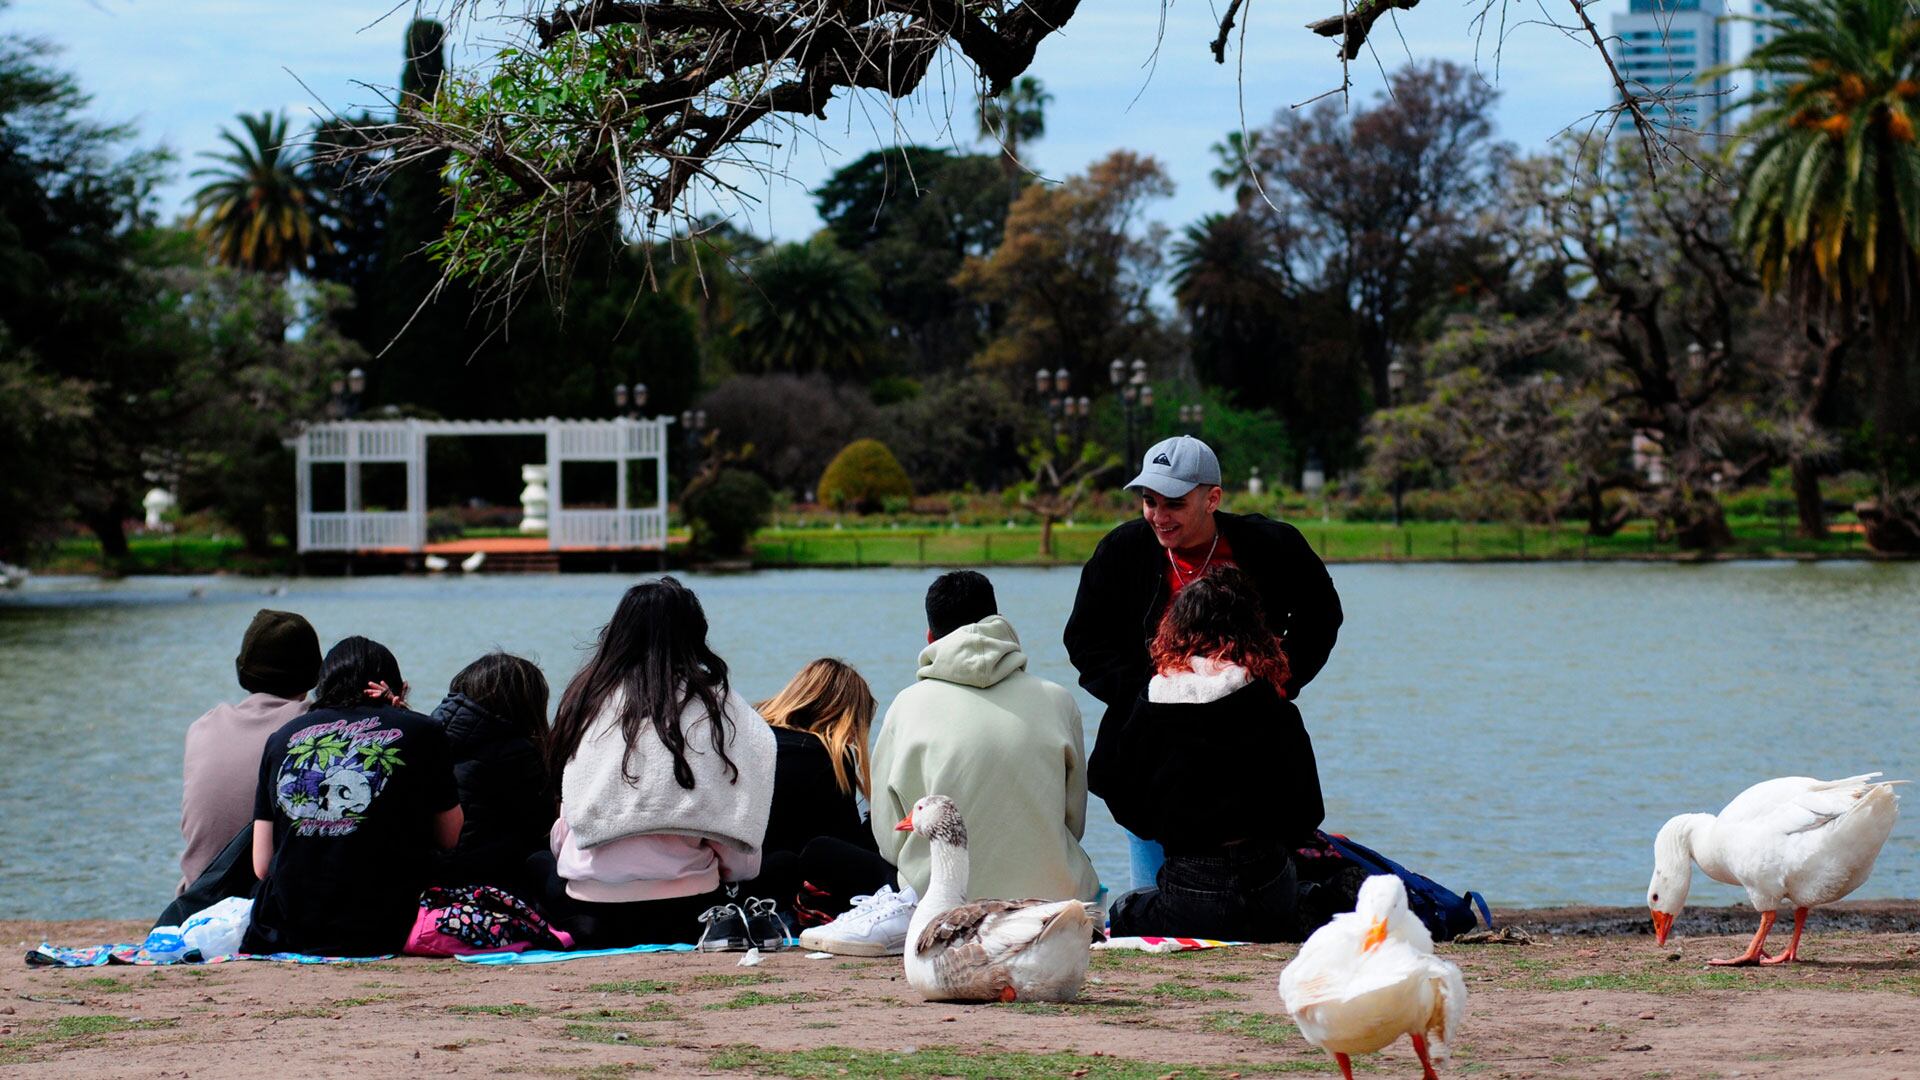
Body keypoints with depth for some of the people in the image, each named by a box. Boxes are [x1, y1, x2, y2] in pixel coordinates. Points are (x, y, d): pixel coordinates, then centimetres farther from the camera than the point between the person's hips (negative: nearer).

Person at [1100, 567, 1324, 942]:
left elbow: (1128, 812, 5)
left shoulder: (1146, 711, -3)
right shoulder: (1277, 712, -3)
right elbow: (1306, 818, 2)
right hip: (1272, 891, 2)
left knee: (1123, 914, 27)